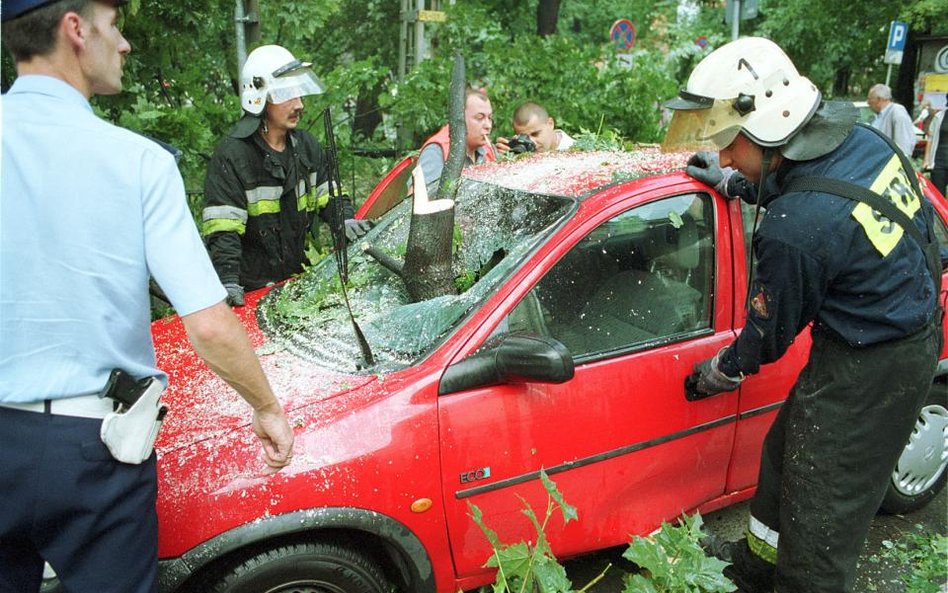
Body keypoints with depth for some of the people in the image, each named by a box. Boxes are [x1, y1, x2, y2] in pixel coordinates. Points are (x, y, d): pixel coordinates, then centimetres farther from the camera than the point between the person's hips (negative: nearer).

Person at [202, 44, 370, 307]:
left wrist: (344, 219, -4)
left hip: (303, 274, 6)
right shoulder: (231, 154, -14)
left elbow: (328, 193, 17)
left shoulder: (305, 144, 8)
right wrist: (228, 282, -28)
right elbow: (222, 228, -19)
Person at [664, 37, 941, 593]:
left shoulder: (795, 229, -31)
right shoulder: (864, 140, -6)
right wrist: (737, 183, 17)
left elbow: (771, 331, -14)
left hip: (868, 371, -10)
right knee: (786, 454, 24)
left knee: (819, 514, 4)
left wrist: (722, 370, 5)